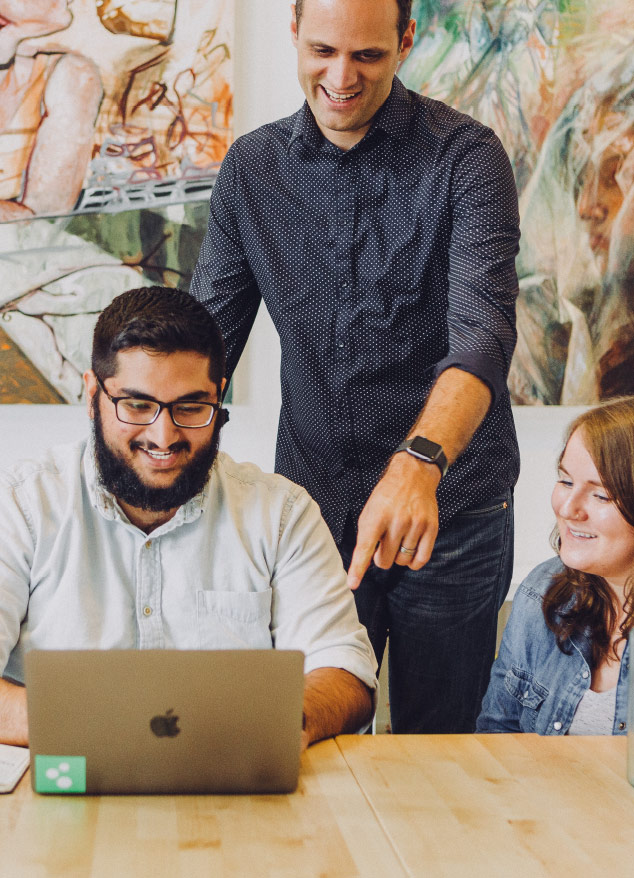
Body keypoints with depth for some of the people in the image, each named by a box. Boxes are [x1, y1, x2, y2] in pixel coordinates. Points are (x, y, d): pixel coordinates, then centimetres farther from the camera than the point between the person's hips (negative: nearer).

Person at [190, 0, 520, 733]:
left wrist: (419, 462, -39)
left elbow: (484, 333, -22)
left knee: (436, 745, 10)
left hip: (449, 507, -3)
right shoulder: (250, 168, 4)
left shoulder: (466, 158, -9)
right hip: (312, 503, 3)